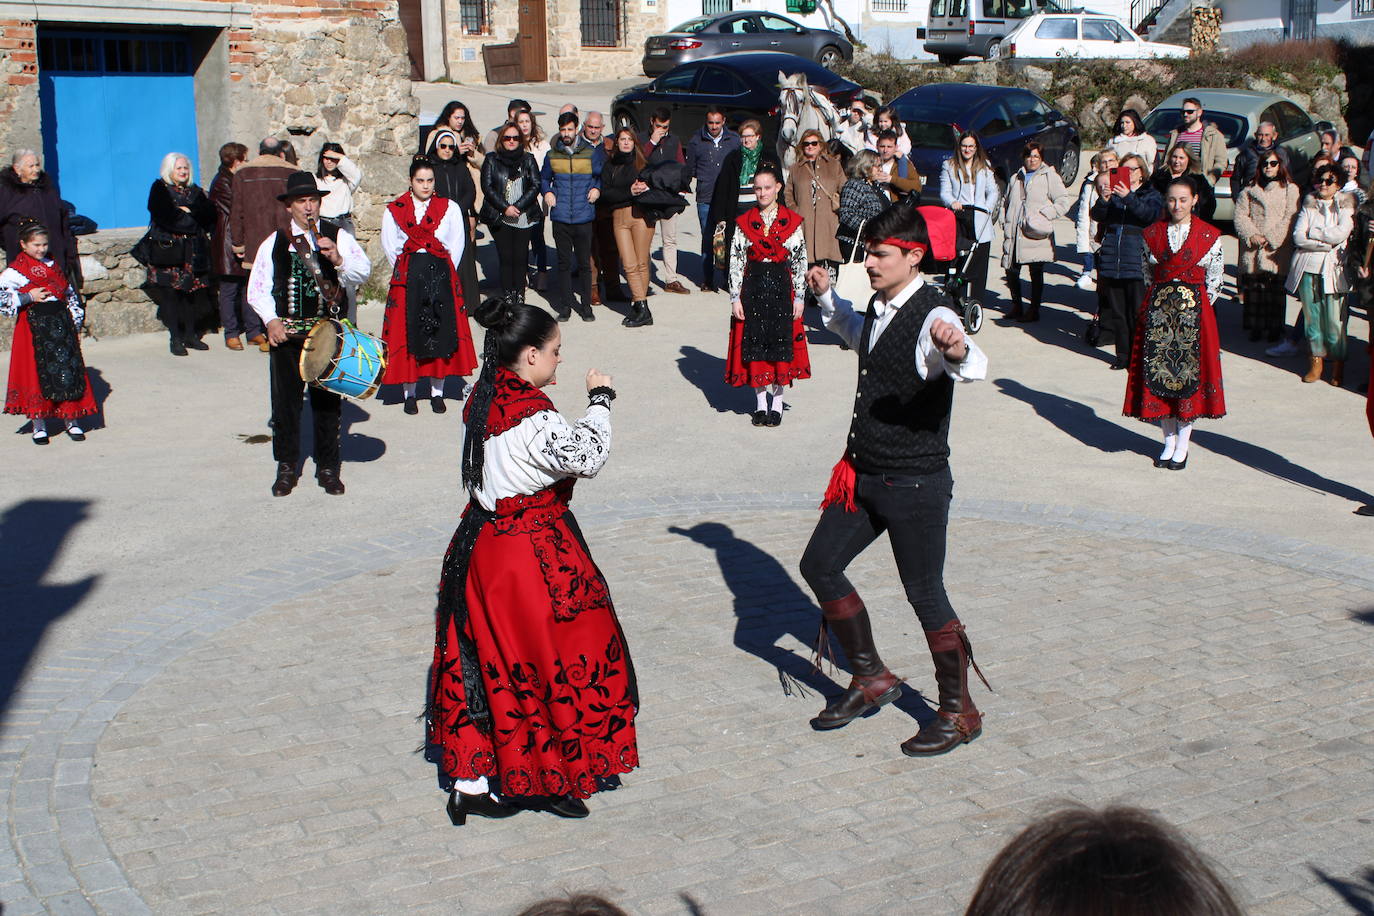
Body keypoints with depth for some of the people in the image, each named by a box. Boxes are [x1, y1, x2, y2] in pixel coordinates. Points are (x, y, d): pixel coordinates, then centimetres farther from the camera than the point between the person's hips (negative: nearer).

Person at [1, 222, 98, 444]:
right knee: (37, 373, -2)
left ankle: (71, 421, 11)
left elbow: (71, 296, 18)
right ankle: (39, 425, 8)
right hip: (34, 326, -4)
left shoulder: (53, 266, 13)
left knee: (69, 371, 1)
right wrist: (29, 297, -14)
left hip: (61, 323, 4)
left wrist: (76, 325, 13)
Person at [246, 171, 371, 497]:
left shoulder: (337, 237, 2)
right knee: (285, 402, 6)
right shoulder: (273, 243, 6)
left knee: (327, 401, 6)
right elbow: (257, 289, 8)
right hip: (286, 333, 1)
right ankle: (287, 467, 19)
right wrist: (271, 320, -6)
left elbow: (362, 272, -8)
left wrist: (338, 259, -26)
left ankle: (327, 468, 17)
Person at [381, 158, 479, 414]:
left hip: (442, 275, 0)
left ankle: (437, 392, 7)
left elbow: (457, 245, 5)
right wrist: (407, 274, 3)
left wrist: (443, 275, 0)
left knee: (441, 332, -1)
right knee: (408, 332, -1)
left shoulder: (450, 208, 8)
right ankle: (409, 393, 6)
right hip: (408, 277, 0)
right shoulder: (394, 210, 7)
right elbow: (390, 246, 6)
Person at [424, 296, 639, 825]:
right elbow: (586, 457, -24)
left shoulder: (483, 399, 5)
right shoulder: (531, 415, -22)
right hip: (531, 555, -9)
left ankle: (469, 781, 21)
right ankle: (555, 779, 19)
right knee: (551, 662, 6)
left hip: (481, 545, 9)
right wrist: (599, 400, -13)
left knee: (483, 662, 15)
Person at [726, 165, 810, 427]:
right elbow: (735, 261, 2)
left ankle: (777, 402, 12)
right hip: (752, 286, 1)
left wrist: (799, 297, -2)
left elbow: (801, 262, 2)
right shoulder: (744, 223, 3)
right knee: (754, 343, 3)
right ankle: (760, 402, 15)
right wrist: (735, 298, -4)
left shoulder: (792, 222, 1)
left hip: (782, 287, -1)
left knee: (781, 342, 1)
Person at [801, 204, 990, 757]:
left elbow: (975, 368, -41)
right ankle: (871, 679, 30)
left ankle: (959, 713, 21)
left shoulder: (933, 317, -20)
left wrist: (957, 350, -61)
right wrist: (827, 299, 27)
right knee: (819, 566, 13)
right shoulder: (881, 306, 6)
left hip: (915, 483, -9)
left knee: (925, 593, 2)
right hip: (864, 475, 9)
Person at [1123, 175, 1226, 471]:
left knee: (1189, 373, 0)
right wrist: (1162, 301, 6)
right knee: (1158, 373, 4)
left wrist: (1193, 308, -1)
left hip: (1195, 312, -2)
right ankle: (1169, 443, 18)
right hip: (1157, 311, 2)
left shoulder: (1209, 236, -1)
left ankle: (1182, 446, 11)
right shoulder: (1153, 234, 6)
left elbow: (1214, 281, 2)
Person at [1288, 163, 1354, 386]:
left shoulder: (1346, 207, 5)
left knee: (1335, 320, -4)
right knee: (1312, 316, 4)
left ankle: (1338, 366, 6)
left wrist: (1312, 233, -5)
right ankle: (1316, 362, 14)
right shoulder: (1308, 206, 11)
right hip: (1308, 268, 2)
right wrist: (1326, 243, -11)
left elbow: (1341, 233, -12)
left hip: (1334, 269, -2)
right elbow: (1298, 237, -3)